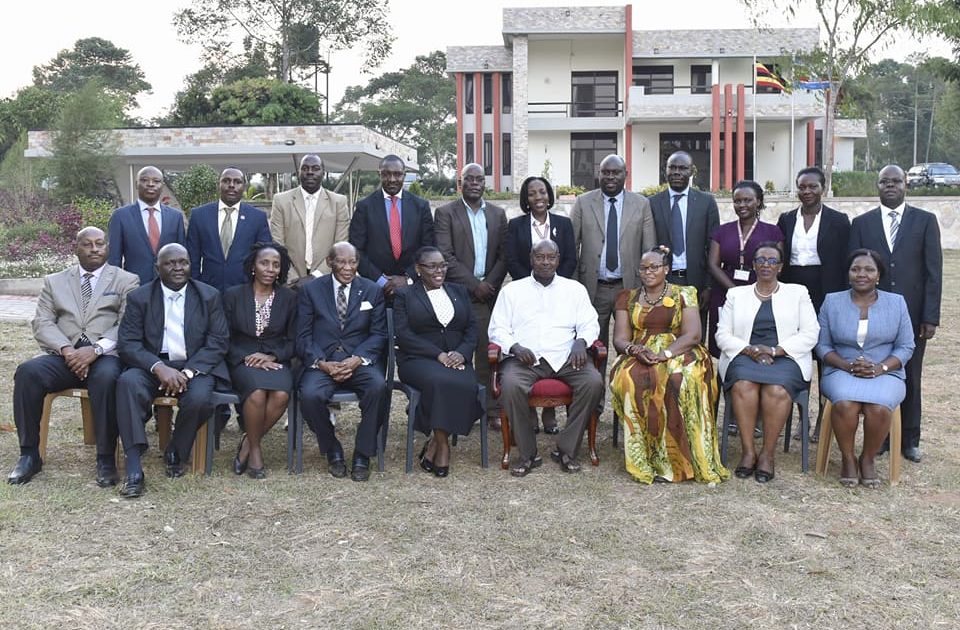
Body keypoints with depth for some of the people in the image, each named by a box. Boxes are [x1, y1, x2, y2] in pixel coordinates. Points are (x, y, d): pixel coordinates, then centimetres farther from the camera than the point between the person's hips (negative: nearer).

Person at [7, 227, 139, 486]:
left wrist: (96, 349, -17)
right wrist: (66, 350, -12)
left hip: (105, 355, -3)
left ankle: (106, 459, -26)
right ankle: (29, 455, -16)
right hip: (64, 355, 3)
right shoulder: (54, 281, 20)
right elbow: (42, 323, 8)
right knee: (27, 372, -27)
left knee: (106, 378, -37)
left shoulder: (126, 280, 12)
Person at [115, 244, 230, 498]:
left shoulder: (209, 296, 6)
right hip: (153, 367, 1)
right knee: (127, 381, -32)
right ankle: (133, 469, -32)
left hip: (196, 366, 0)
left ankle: (176, 454, -2)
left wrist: (188, 372, -16)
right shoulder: (139, 298, 5)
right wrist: (159, 367, -22)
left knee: (199, 398, -33)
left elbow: (218, 341, -1)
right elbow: (127, 343, -3)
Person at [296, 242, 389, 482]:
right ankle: (333, 451, -4)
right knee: (310, 395, -31)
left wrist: (358, 359, -13)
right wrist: (322, 363, -14)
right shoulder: (310, 290, 8)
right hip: (321, 361, 0)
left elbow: (378, 334, 5)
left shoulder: (372, 291, 10)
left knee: (378, 386, -32)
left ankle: (362, 455, -13)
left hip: (359, 360, 0)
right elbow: (303, 336, 3)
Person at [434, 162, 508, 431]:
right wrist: (474, 285, -10)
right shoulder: (445, 213, 2)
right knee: (459, 355, -3)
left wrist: (490, 284, -4)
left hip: (488, 295, 3)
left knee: (489, 355, 3)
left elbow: (503, 255, 10)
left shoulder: (497, 214, 13)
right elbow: (445, 256, -6)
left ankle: (492, 411, 8)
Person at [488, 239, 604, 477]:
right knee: (510, 384, -34)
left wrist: (581, 341, -11)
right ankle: (527, 454, -17)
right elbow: (497, 329, 8)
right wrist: (515, 347, -12)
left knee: (594, 382, -27)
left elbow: (590, 324, 12)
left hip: (565, 358, 1)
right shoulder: (512, 290, 14)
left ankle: (566, 450, -14)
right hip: (524, 358, -1)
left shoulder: (575, 289, 17)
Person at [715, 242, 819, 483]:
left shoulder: (797, 293, 15)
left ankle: (767, 454, -23)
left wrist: (775, 350, -10)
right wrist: (750, 350, -9)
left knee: (777, 389, -34)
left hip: (785, 358, -1)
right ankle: (747, 451, -25)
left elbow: (809, 335, 4)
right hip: (744, 356, 1)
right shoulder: (736, 294, 18)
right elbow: (722, 334, 9)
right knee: (743, 385, -33)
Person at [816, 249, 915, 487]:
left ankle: (868, 459, -6)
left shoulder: (896, 303, 7)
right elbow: (822, 345, 5)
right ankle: (847, 458, -10)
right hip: (842, 372, 0)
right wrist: (846, 365, -12)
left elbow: (906, 347, 5)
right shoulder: (832, 301, 7)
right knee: (845, 403, -33)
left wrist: (881, 367, -12)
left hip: (885, 374, 0)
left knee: (879, 408, -32)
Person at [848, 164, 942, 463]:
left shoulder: (925, 221, 3)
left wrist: (930, 317, -7)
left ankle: (909, 440, 19)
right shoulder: (861, 223, 6)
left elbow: (933, 272, -1)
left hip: (912, 314, 0)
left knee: (910, 378, 8)